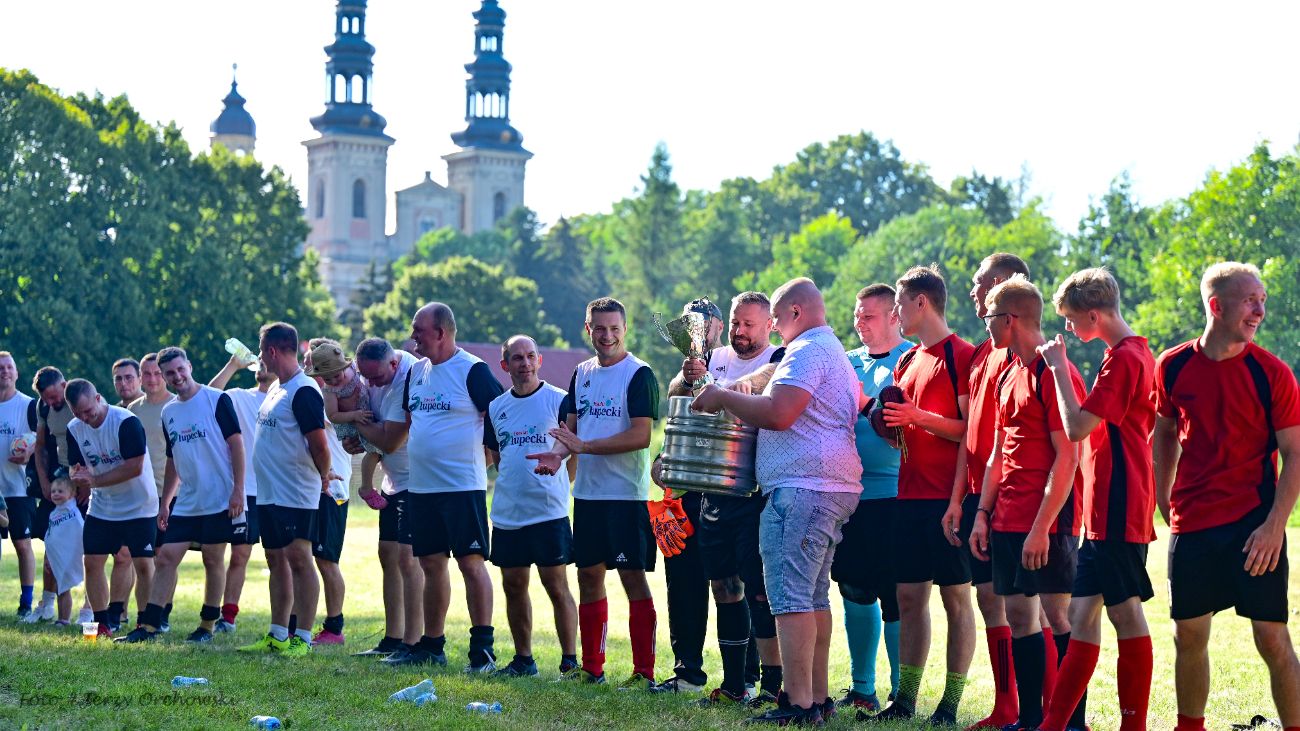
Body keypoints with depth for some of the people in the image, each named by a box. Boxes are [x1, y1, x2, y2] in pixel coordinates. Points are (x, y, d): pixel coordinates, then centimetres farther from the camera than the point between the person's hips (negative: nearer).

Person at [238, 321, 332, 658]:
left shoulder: (303, 392, -16)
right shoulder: (277, 388, 14)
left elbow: (319, 444, -17)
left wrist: (323, 477, -4)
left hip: (297, 495, -10)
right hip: (268, 492, 10)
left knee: (299, 558, -8)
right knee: (277, 561, 13)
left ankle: (303, 638, -7)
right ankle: (277, 636, 19)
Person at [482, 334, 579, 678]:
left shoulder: (559, 401, -5)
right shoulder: (496, 407, 11)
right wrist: (514, 482, 10)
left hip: (549, 511, -5)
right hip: (507, 513, 5)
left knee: (556, 585, -4)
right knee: (513, 585, 9)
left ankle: (570, 660, 1)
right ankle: (523, 659, 19)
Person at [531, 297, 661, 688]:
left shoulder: (639, 374, -9)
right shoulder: (582, 373, 14)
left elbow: (641, 436, -17)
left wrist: (584, 445, -19)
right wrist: (558, 453, -4)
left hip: (627, 494, -7)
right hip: (587, 492, 7)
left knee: (633, 577, -7)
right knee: (589, 575, 11)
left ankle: (644, 672, -4)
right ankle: (591, 667, 20)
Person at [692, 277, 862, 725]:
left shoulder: (808, 351, -10)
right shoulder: (836, 353, 25)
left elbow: (778, 413, -21)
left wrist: (723, 399, -8)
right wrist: (735, 405, 25)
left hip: (801, 487, -11)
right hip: (836, 487, 11)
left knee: (790, 598, -12)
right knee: (813, 598, 14)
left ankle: (798, 705, -15)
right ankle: (818, 698, 16)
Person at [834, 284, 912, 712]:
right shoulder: (848, 362, 16)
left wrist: (867, 404, -21)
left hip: (892, 494, -6)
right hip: (850, 493, 6)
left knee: (894, 596, -5)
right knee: (855, 590, 12)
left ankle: (901, 694, 2)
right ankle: (861, 688, 22)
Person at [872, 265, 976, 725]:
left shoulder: (961, 355, -7)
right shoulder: (907, 362, 17)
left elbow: (970, 431, -12)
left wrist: (918, 417, -20)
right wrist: (890, 423, 3)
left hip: (948, 497, -8)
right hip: (910, 495, 8)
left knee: (956, 598, -2)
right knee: (909, 597, 8)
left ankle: (951, 703, 0)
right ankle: (905, 699, 13)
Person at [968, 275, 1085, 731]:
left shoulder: (1054, 375, -12)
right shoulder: (1008, 377, 16)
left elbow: (1067, 458, -16)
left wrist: (1042, 527, -20)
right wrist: (983, 513, 13)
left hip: (1046, 522, -9)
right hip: (1007, 521, 9)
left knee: (1058, 614, -6)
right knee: (1018, 615, 9)